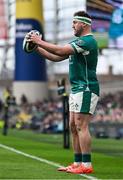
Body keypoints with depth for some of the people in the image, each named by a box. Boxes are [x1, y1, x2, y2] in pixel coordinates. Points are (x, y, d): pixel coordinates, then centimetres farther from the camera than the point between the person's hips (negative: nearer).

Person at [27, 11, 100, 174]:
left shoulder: (88, 41, -15)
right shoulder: (77, 42, 18)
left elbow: (61, 51, -22)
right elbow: (56, 57, 17)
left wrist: (40, 42, -13)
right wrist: (37, 48, 8)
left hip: (86, 89, -10)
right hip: (76, 89, 10)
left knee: (81, 126, -12)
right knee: (73, 127, 9)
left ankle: (87, 165, -12)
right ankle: (78, 163, 13)